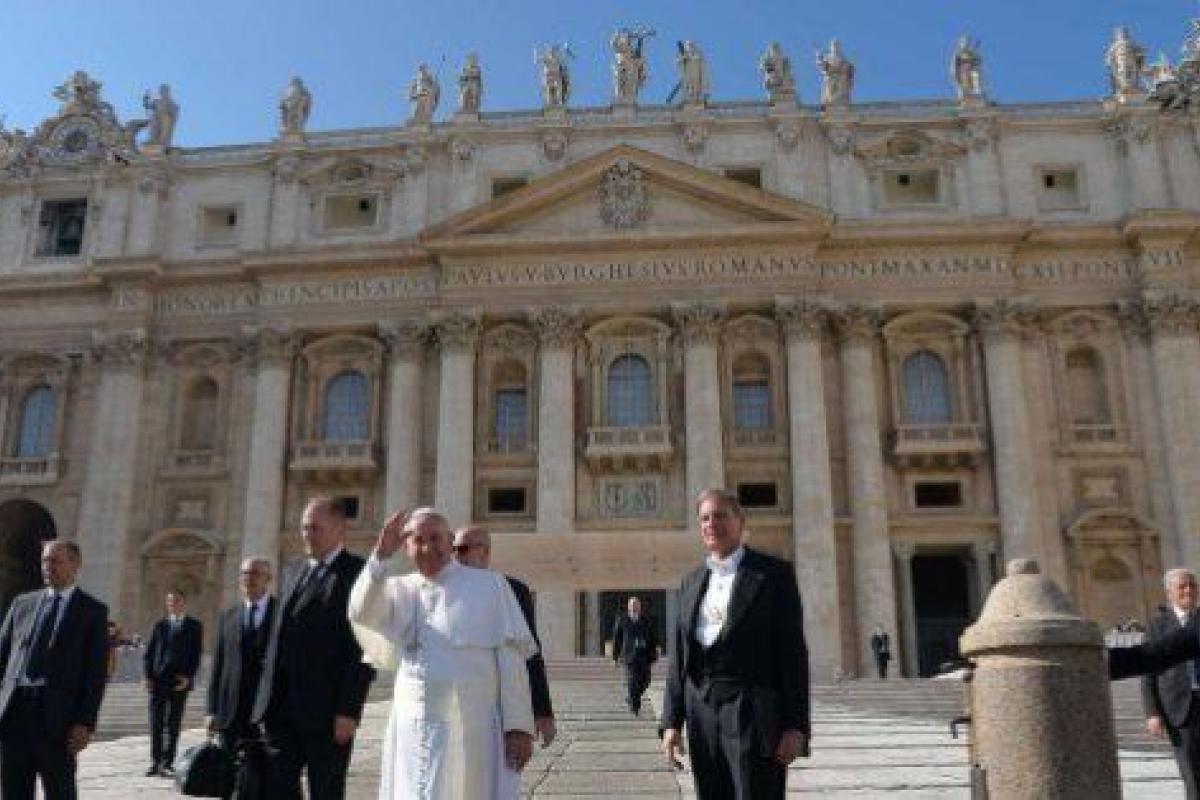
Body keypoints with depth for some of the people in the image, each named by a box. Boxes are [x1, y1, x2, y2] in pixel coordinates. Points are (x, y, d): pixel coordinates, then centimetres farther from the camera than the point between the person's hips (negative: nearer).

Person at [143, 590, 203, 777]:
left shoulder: (194, 626, 5)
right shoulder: (160, 625, 12)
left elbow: (196, 654, 1)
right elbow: (149, 652, 10)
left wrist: (188, 677, -9)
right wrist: (147, 676, -1)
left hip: (179, 681, -2)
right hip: (158, 680, 2)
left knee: (173, 724, -1)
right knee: (156, 723, 4)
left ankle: (167, 764, 5)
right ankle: (156, 762, 12)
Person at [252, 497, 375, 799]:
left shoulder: (358, 573, -8)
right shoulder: (294, 573, 17)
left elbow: (364, 649, -13)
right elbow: (277, 638, 17)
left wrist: (349, 710, -17)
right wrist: (264, 700, 11)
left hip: (327, 709, -6)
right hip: (281, 707, 6)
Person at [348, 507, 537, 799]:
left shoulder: (489, 585, 0)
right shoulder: (400, 590, 10)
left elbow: (511, 658, -4)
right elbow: (362, 614, -10)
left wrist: (519, 725, -10)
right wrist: (380, 554, -18)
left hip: (471, 728, -3)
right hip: (415, 729, 3)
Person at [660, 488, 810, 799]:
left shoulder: (774, 573, -2)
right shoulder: (691, 581, 12)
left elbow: (793, 652, -6)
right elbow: (678, 656, 11)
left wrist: (795, 726, -11)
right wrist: (672, 722, 5)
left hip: (755, 715, -4)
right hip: (702, 713, 5)